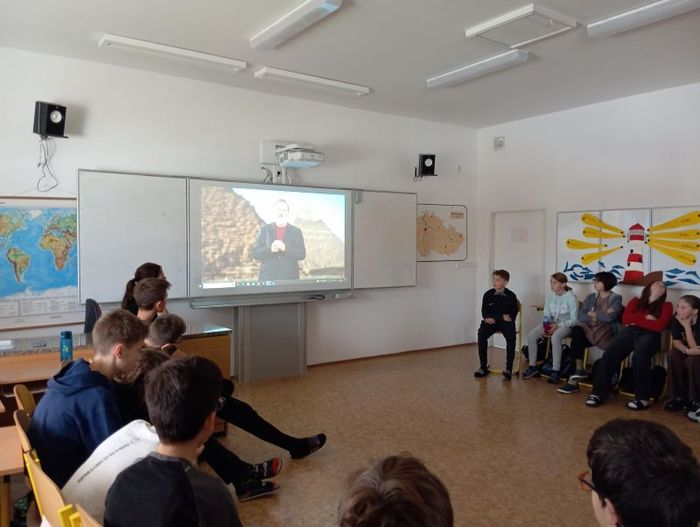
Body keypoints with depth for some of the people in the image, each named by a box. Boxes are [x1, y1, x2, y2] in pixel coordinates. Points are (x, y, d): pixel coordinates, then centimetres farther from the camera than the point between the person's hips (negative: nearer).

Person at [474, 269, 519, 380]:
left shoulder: (511, 296, 1)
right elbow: (484, 312, 5)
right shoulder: (488, 294, 5)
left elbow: (513, 314, -2)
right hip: (491, 321, 2)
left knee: (511, 336, -33)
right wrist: (502, 316, -11)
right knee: (481, 334, -28)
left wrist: (495, 318, -15)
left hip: (506, 322, -2)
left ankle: (508, 368, -24)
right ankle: (483, 367, -17)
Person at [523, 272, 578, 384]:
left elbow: (574, 320, -15)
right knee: (531, 335, -18)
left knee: (555, 336, -38)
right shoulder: (550, 295, 0)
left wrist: (558, 325, -26)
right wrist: (546, 327, -16)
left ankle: (556, 372, -30)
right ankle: (533, 367, -4)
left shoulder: (571, 297, -15)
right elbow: (547, 314, 4)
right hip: (551, 323, 6)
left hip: (566, 325, -5)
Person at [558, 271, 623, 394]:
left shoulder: (616, 299, 3)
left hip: (606, 331, -4)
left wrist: (593, 314, -4)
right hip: (589, 329, 4)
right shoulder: (591, 297, 17)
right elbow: (581, 316, 4)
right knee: (576, 330, -31)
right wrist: (601, 315, -9)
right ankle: (579, 369, -28)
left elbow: (610, 317, -16)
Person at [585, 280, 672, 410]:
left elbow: (659, 326, -1)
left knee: (639, 356, -36)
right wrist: (645, 317, -1)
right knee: (609, 354, -26)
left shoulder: (666, 306, 18)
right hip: (630, 331, 2)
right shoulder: (636, 301, 26)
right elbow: (625, 318, 9)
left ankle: (642, 398, -25)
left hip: (650, 335, -2)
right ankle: (598, 393, -22)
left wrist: (636, 320, 1)